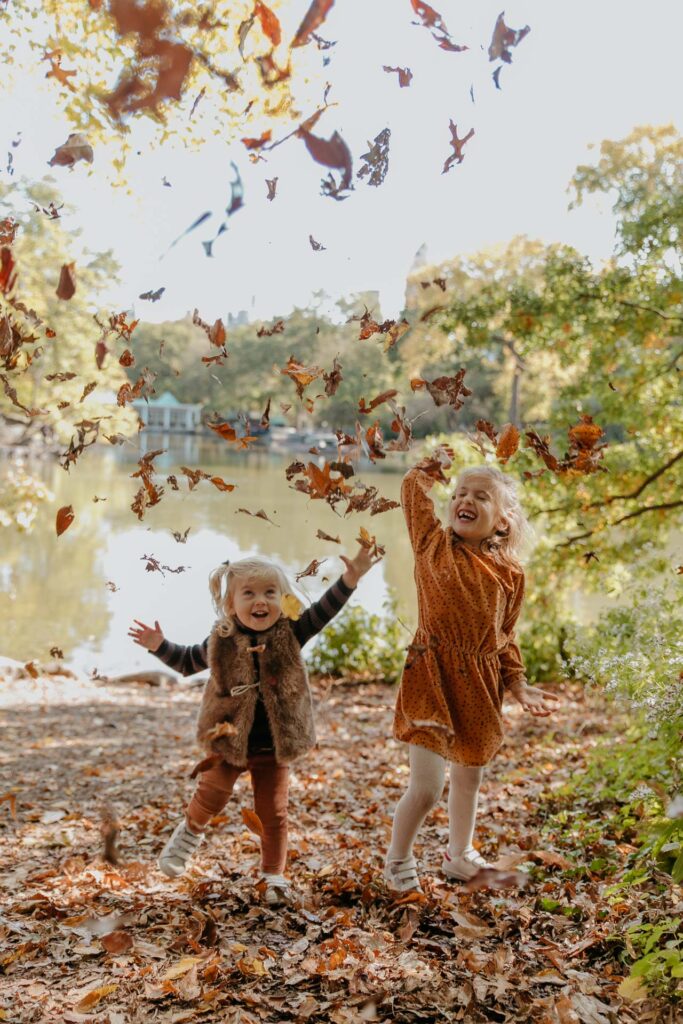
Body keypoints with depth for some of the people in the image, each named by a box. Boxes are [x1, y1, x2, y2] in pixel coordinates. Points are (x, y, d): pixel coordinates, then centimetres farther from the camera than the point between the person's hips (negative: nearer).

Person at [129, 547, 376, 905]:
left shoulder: (289, 634, -8)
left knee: (273, 812, 7)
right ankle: (190, 831, 38)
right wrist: (159, 646, -3)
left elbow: (323, 612, -14)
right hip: (228, 741, 0)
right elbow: (188, 661, 10)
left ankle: (273, 874, 24)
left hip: (274, 747, 1)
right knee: (211, 797, 7)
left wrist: (350, 579, -27)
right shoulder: (223, 641, -7)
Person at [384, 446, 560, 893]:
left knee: (469, 777, 21)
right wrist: (436, 465, 14)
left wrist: (519, 686, 4)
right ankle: (399, 861, 22)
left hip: (481, 685, 4)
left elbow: (505, 637, 10)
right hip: (433, 678, -4)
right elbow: (414, 489, 1)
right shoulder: (434, 544, -6)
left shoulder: (510, 573, 1)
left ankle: (460, 855, 44)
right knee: (427, 786, -5)